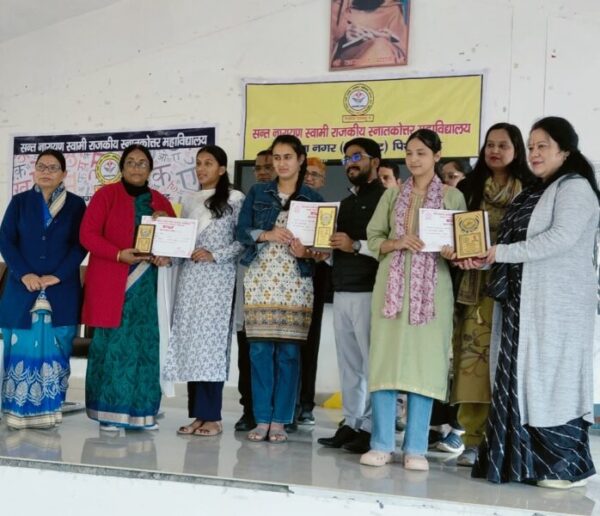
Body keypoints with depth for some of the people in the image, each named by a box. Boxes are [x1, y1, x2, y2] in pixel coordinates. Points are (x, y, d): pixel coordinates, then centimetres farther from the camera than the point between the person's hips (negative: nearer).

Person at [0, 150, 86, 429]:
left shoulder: (76, 205, 7)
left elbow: (80, 245, 0)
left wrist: (58, 275, -12)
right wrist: (24, 274, -11)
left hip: (61, 291, -1)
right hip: (23, 288, 1)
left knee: (53, 352, -1)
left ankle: (46, 410, 4)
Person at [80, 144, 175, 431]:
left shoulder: (159, 201, 14)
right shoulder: (106, 194, 1)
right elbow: (87, 234, -7)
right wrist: (118, 254, -19)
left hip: (145, 284, 4)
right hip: (110, 283, -4)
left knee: (144, 343, 2)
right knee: (112, 343, -4)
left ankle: (141, 412, 8)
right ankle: (109, 411, 2)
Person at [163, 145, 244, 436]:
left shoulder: (235, 199, 0)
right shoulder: (189, 201, 17)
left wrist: (214, 255, -13)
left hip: (218, 279, -5)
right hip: (189, 277, 5)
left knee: (211, 341, -8)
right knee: (189, 343, 2)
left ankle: (211, 417, -3)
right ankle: (198, 414, 8)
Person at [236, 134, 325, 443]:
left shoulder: (313, 199, 9)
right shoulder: (257, 193, 11)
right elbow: (241, 231, 3)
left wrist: (307, 252, -14)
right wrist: (267, 235, -14)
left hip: (295, 282, -1)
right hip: (260, 280, 1)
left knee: (288, 351, -2)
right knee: (260, 349, -2)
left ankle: (279, 421, 5)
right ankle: (262, 419, 6)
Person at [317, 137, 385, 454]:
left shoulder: (385, 198, -3)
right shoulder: (347, 203, 23)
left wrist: (357, 245, -17)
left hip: (369, 291, -8)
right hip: (341, 291, 8)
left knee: (371, 363, -6)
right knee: (348, 363, 7)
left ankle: (370, 428, -4)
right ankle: (350, 425, 11)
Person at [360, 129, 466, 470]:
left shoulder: (453, 196, 6)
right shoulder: (393, 195, 13)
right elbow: (373, 236, 10)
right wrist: (396, 243, -9)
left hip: (431, 286, -2)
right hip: (393, 283, 2)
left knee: (424, 360, -4)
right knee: (386, 357, -2)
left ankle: (416, 448, 2)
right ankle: (382, 444, 3)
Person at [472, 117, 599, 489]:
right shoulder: (533, 193, 21)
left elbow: (561, 238, -18)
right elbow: (516, 241, 18)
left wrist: (502, 253, -16)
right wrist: (482, 256, 0)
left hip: (558, 303, -8)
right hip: (523, 300, 8)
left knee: (553, 379, -6)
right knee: (521, 379, 4)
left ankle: (568, 465, 3)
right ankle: (528, 460, 10)